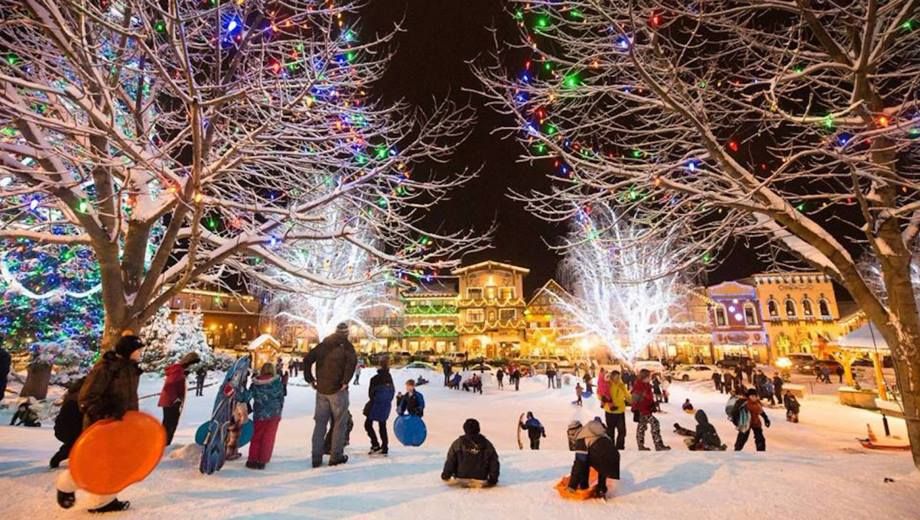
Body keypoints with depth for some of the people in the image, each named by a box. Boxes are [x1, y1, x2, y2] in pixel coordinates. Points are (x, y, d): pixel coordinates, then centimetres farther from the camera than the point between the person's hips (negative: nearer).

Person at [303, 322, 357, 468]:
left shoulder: (323, 345, 10)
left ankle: (316, 458, 17)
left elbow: (307, 359, 6)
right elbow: (352, 361, -24)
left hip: (321, 390, 5)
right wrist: (345, 381, -18)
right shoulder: (346, 345, -7)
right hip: (338, 390, -5)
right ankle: (336, 456, 12)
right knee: (340, 423, 8)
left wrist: (309, 379, 9)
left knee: (320, 423, 13)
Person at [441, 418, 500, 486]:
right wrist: (493, 479, 12)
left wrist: (446, 475, 11)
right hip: (481, 479, 0)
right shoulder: (486, 444, -1)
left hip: (461, 478, 0)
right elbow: (494, 462, 2)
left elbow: (450, 461, -2)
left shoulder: (458, 443, -5)